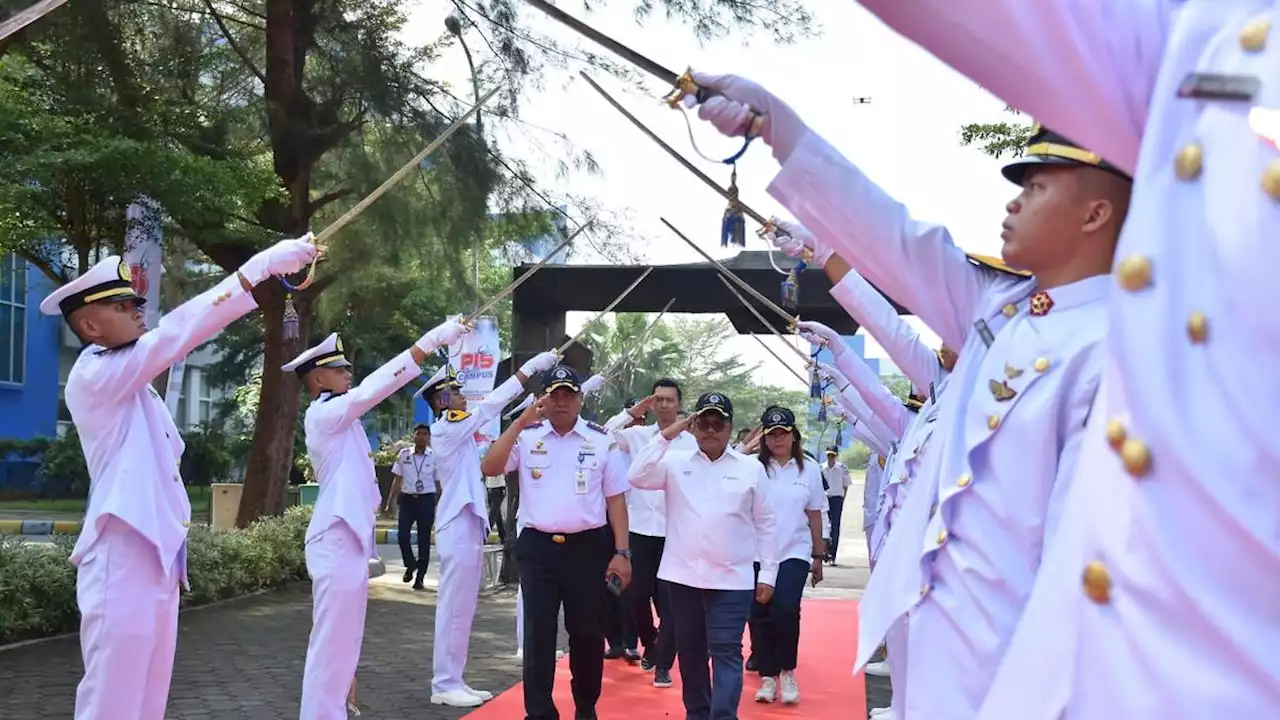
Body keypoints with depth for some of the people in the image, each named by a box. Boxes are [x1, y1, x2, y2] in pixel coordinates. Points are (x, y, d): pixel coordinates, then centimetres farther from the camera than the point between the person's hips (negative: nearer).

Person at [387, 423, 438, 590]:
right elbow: (397, 480, 9)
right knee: (402, 534, -8)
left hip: (426, 500, -1)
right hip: (407, 499, 1)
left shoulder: (435, 457, -1)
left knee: (424, 539, 3)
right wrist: (389, 502, 6)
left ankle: (419, 577, 14)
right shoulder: (404, 454, 4)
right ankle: (410, 565, 21)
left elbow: (439, 483, 4)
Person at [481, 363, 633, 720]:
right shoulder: (526, 436, 3)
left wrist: (621, 552, -2)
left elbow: (615, 499, 4)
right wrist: (521, 421, -15)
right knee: (538, 634, 1)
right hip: (538, 547, 0)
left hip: (588, 547, 0)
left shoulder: (601, 440, 2)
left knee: (587, 632, 11)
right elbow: (490, 468, -11)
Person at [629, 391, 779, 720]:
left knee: (726, 652, -7)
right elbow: (637, 477, -9)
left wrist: (768, 573, 4)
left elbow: (766, 523, 6)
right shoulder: (676, 462, 4)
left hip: (732, 579, -2)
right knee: (690, 651, 13)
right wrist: (666, 436, -11)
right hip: (683, 575, 2)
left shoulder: (751, 468, 3)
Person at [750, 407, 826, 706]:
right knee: (762, 615, 5)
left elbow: (814, 515, 9)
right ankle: (767, 676, 20)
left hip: (795, 552, 0)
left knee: (786, 609, -16)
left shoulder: (809, 469, 2)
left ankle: (788, 671, 5)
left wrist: (818, 557, 11)